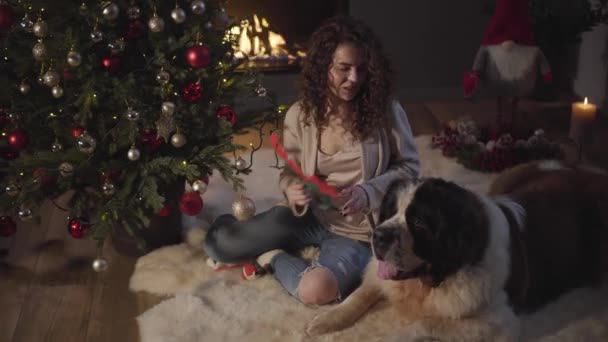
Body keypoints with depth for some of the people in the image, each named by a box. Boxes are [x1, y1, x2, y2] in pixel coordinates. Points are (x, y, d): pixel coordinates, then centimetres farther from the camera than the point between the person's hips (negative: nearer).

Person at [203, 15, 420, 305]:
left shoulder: (386, 111, -13)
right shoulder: (299, 115, -6)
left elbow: (410, 167, -4)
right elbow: (289, 173, 5)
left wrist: (367, 192, -21)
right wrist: (293, 191, -20)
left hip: (357, 229, -2)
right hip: (310, 216, 3)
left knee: (316, 290, -33)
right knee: (218, 243, -10)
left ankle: (273, 258, -1)